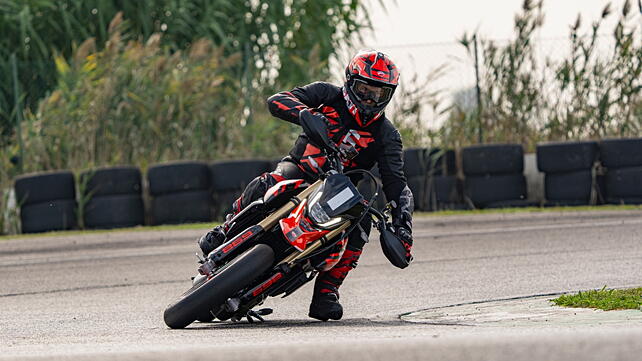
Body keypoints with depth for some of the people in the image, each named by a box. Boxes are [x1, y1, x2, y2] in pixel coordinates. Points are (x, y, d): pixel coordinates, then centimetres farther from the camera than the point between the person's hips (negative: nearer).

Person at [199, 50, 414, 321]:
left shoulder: (387, 136, -2)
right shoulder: (328, 95, -3)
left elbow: (395, 184, -9)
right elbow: (276, 101, -14)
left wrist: (402, 225, -28)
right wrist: (305, 113, -37)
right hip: (300, 170, -1)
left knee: (359, 226, -30)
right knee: (266, 186, -35)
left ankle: (326, 293, -22)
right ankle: (226, 232, -13)